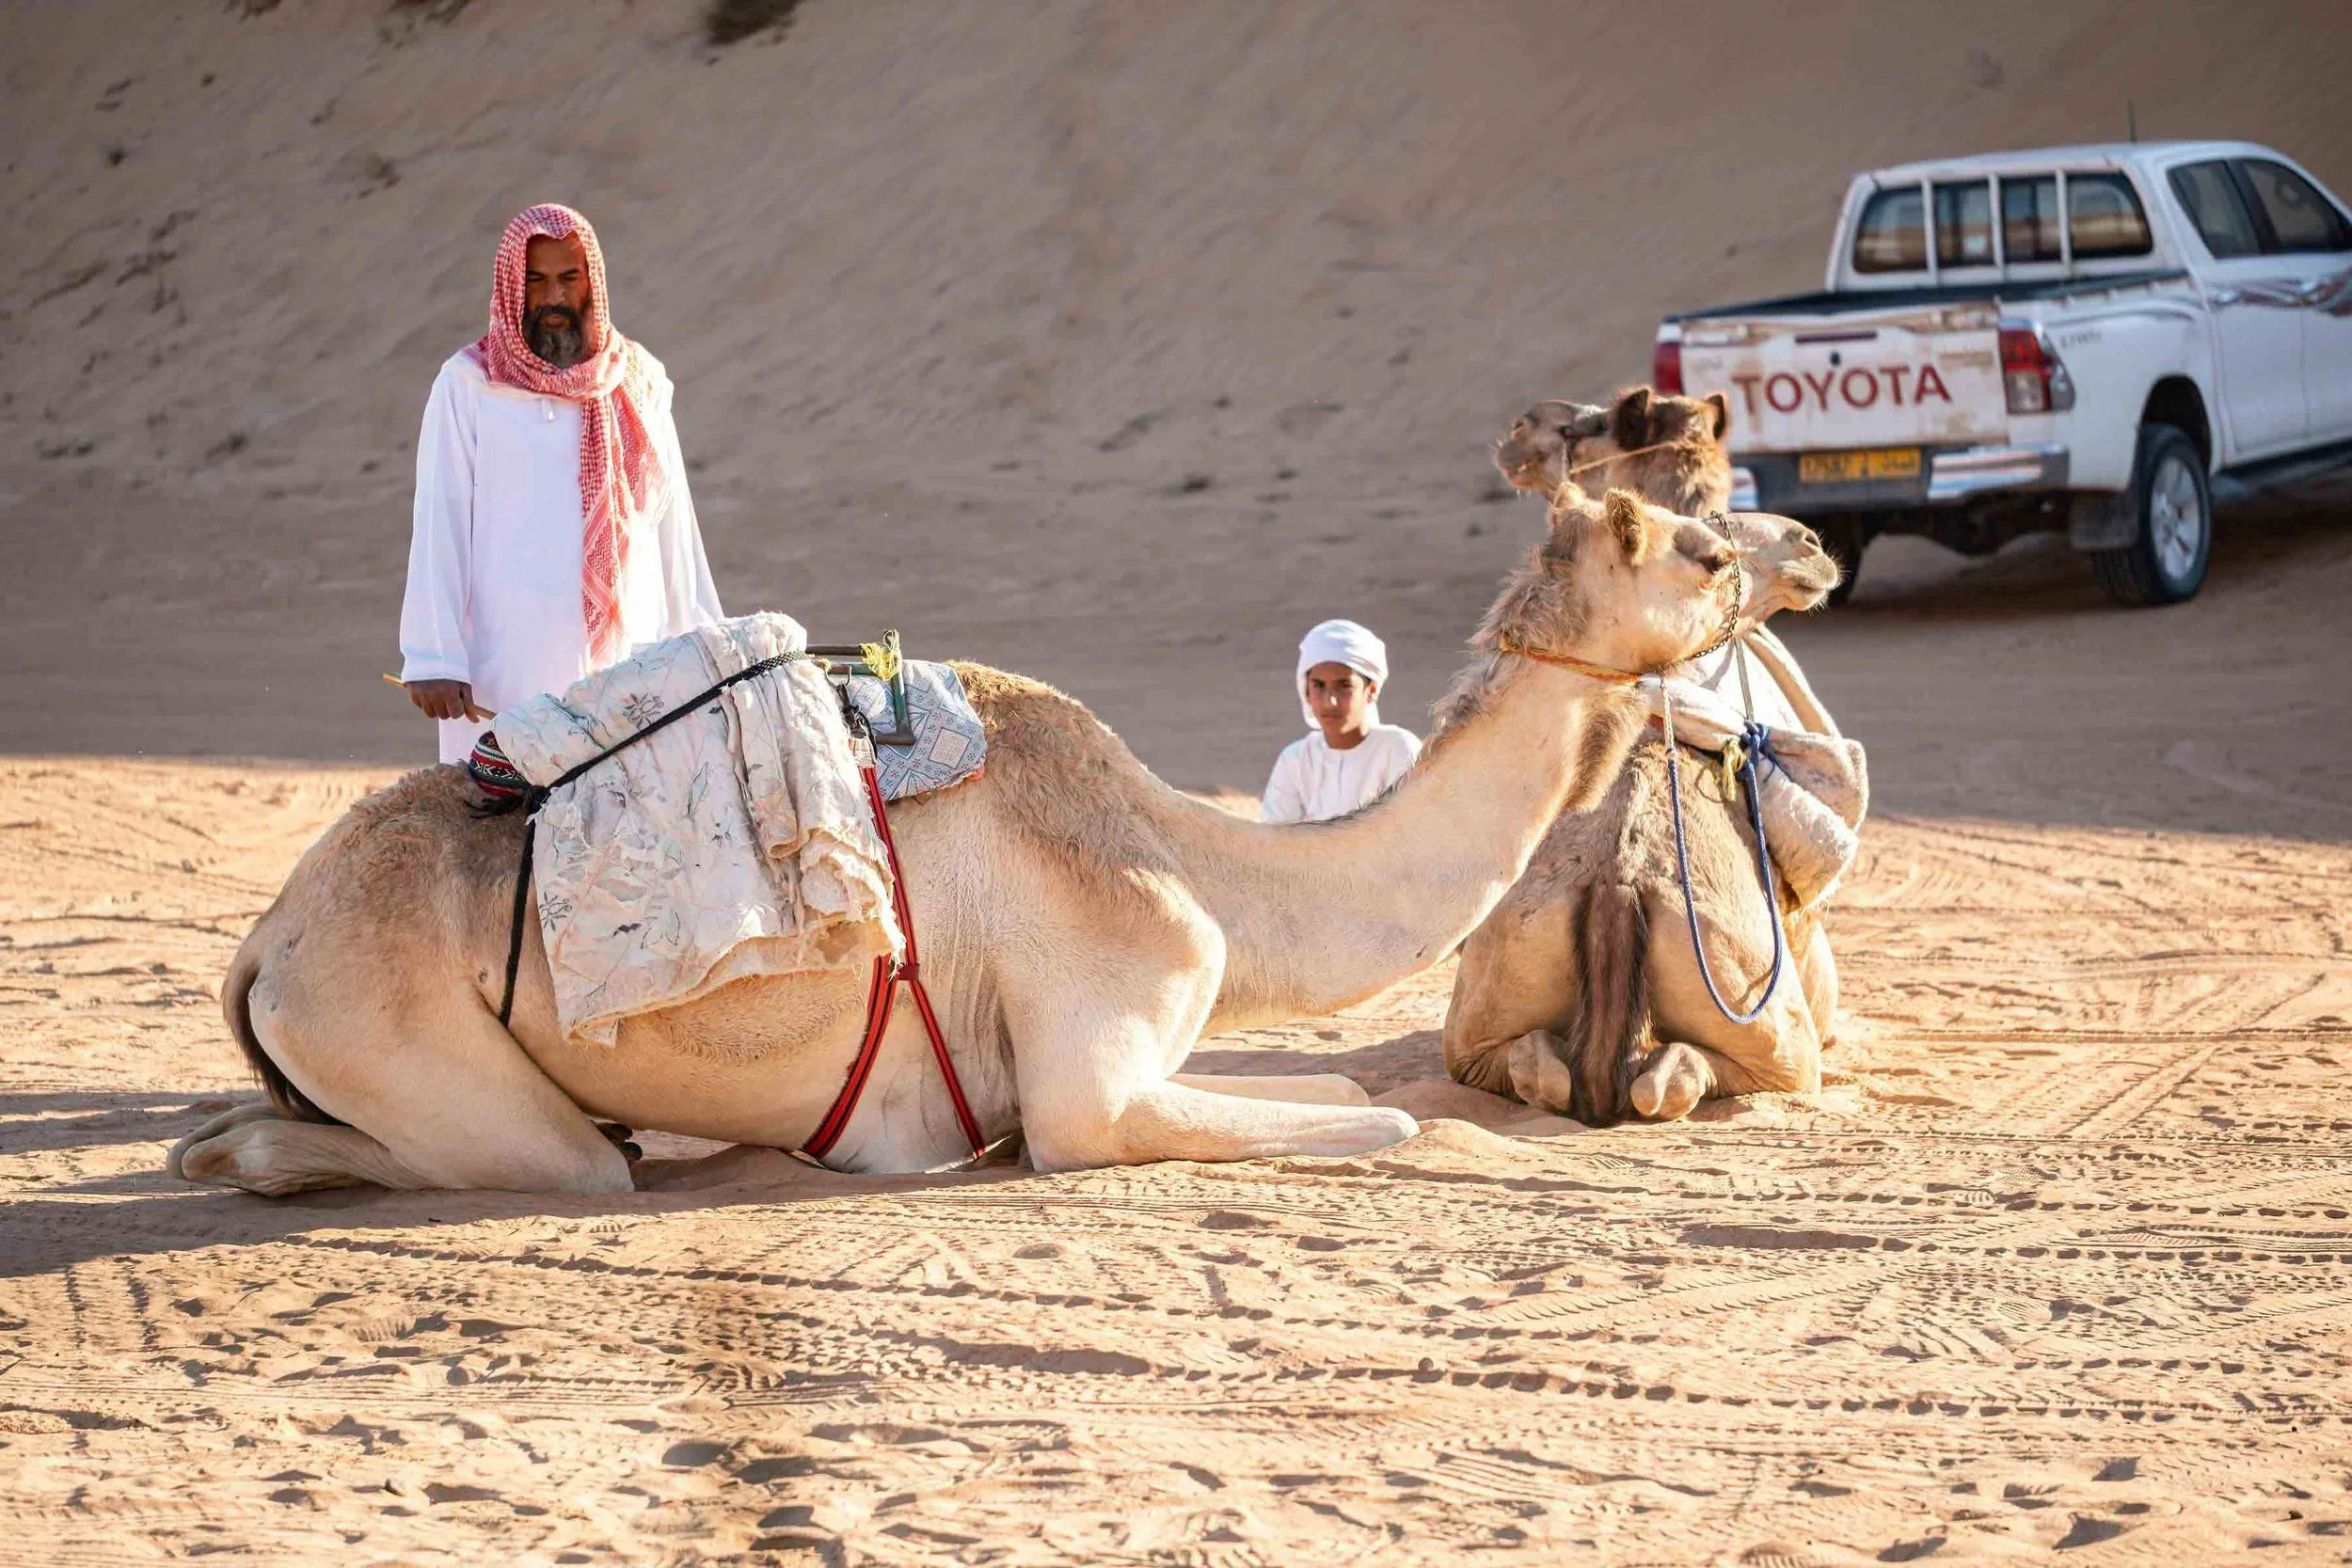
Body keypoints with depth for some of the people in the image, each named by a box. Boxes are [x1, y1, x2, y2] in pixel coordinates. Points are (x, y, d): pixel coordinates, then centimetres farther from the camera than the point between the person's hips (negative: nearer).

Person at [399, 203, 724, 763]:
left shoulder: (637, 382, 14)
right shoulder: (467, 386, 3)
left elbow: (673, 525, 16)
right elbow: (438, 526, -1)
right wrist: (433, 659, -9)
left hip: (626, 664, 3)